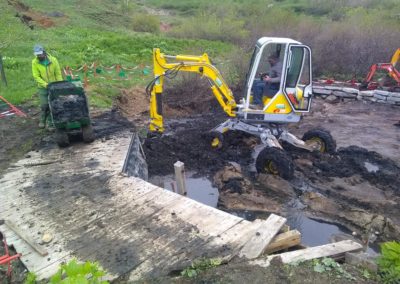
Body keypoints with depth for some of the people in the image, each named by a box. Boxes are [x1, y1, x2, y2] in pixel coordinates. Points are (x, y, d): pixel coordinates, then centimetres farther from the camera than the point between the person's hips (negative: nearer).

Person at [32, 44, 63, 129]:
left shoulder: (53, 60, -8)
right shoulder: (35, 62, -8)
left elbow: (58, 74, -3)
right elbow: (36, 76, -8)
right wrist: (45, 84, -20)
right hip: (42, 87, 0)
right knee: (44, 105, -4)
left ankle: (50, 123, 13)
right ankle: (42, 120, 20)